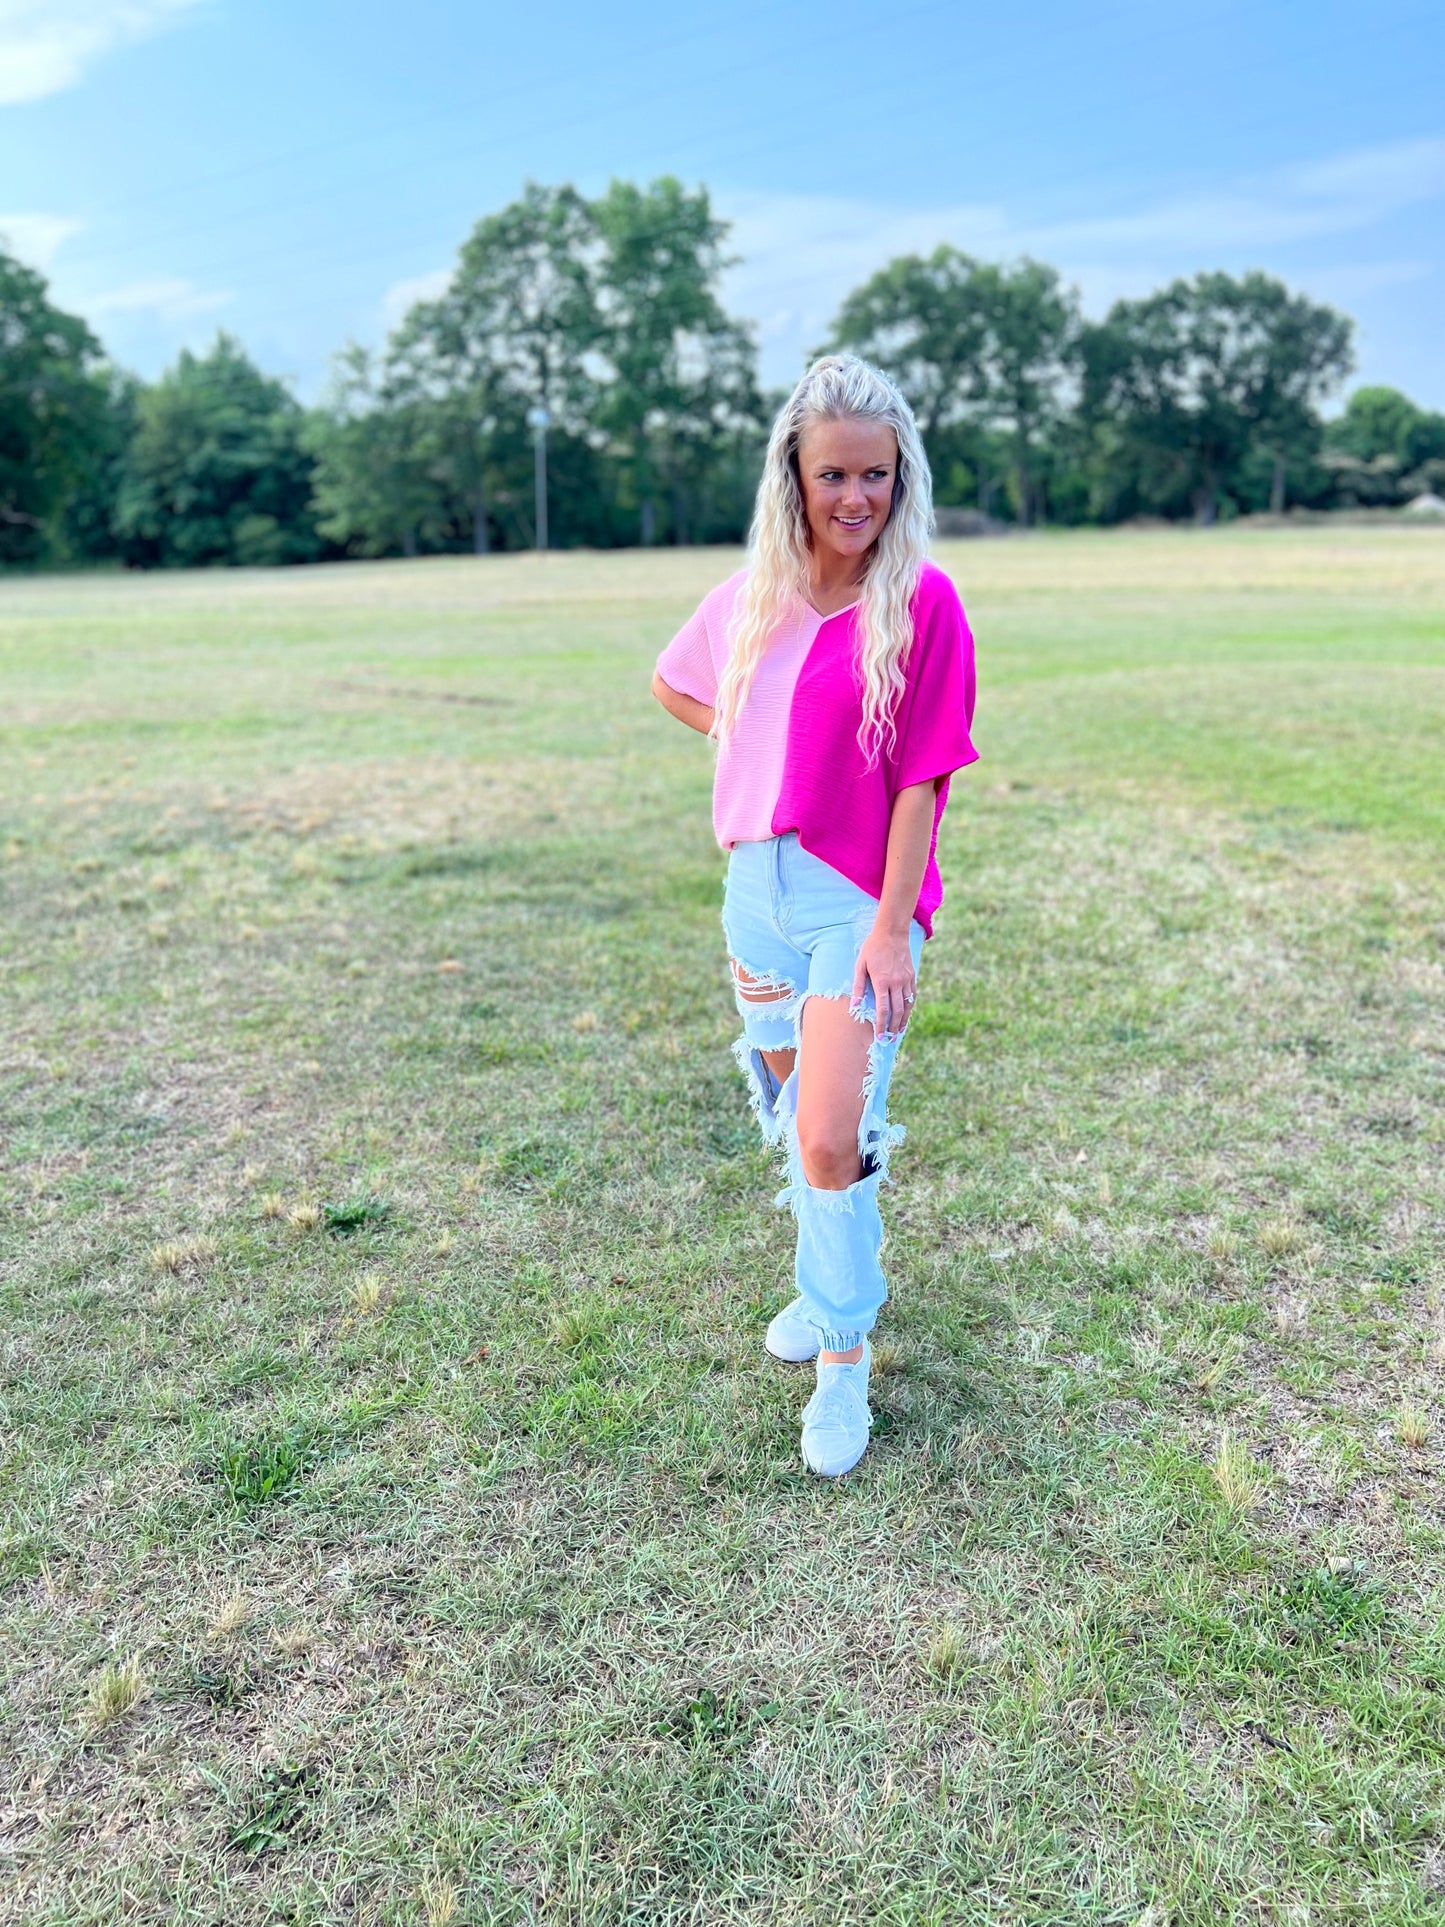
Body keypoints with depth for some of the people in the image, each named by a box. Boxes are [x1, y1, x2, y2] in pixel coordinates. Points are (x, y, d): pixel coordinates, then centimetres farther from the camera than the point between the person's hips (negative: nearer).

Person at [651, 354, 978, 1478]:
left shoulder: (921, 601, -11)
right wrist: (757, 751, 9)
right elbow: (673, 682, 23)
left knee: (831, 1140, -8)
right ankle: (840, 1278, 42)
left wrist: (894, 928, -17)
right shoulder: (755, 594, 4)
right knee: (796, 1119, 18)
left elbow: (922, 780, -13)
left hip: (859, 900, -6)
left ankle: (844, 1353, 13)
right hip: (757, 882, 6)